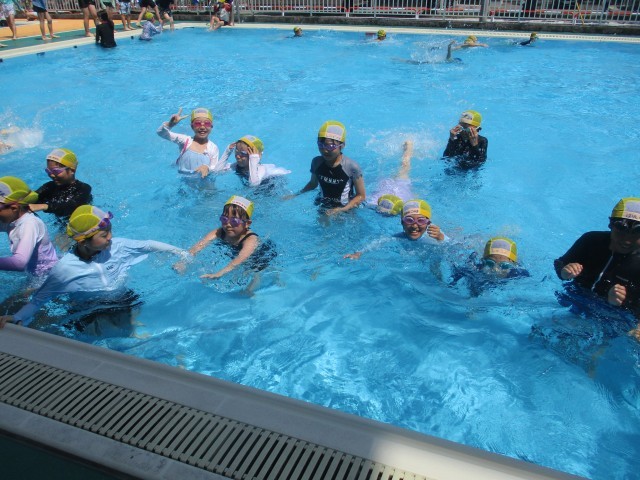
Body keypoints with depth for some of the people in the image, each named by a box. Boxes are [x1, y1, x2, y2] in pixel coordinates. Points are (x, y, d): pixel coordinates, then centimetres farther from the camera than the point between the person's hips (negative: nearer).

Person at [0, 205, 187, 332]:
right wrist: (17, 318, -28)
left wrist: (179, 252, 6)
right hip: (93, 317, -3)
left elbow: (147, 245, 0)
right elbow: (39, 299, -11)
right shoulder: (64, 269, -19)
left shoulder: (116, 246, -12)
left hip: (126, 302, 3)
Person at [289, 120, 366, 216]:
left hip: (346, 209, -3)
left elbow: (361, 196, -17)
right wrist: (295, 195, -1)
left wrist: (342, 210, -28)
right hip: (324, 208, 4)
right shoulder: (316, 162, -13)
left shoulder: (351, 167, -26)